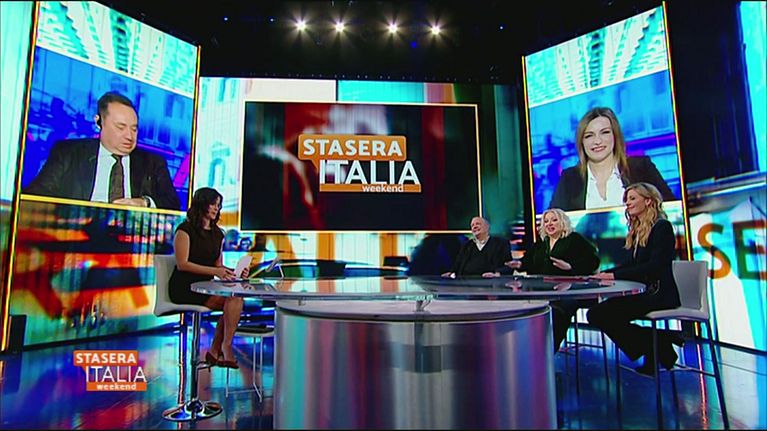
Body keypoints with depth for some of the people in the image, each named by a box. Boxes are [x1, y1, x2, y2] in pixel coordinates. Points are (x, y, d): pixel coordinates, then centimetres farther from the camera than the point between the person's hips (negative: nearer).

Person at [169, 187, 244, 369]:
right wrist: (214, 271, -22)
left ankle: (215, 351, -19)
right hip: (184, 287, -6)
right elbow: (182, 264, -13)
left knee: (236, 297, -24)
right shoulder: (185, 230, -3)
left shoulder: (218, 234, 17)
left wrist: (233, 272, -4)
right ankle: (225, 348, -18)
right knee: (233, 297, -26)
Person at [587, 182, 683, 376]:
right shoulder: (638, 230, 18)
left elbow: (654, 266, -19)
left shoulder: (662, 227, -8)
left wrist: (614, 275, -22)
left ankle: (656, 348, -4)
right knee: (595, 313, -9)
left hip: (659, 294, -9)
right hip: (643, 292, 9)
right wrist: (604, 274, 1)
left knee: (602, 314, -22)